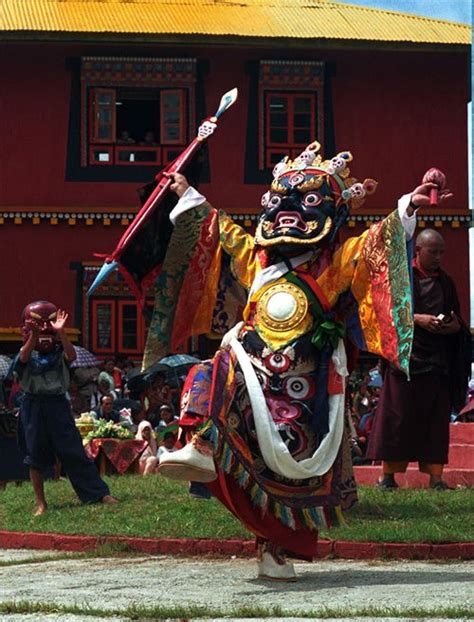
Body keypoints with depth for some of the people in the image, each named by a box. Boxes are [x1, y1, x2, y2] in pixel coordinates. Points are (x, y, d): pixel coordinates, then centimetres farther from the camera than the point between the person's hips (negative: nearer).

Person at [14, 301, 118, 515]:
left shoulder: (59, 353, 2)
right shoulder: (28, 355, 0)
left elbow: (71, 355, -21)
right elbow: (24, 357, -24)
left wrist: (61, 333, -37)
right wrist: (34, 335, -42)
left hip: (58, 405, 0)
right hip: (34, 407, 0)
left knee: (73, 452, -1)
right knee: (35, 457, 4)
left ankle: (101, 494, 4)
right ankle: (41, 504, 12)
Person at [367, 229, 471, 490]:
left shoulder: (445, 282, 16)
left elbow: (457, 318, 19)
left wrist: (455, 326, -5)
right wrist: (417, 318, -16)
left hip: (438, 359, 4)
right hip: (405, 356, -4)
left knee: (436, 418, 0)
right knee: (398, 417, -4)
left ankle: (435, 476, 2)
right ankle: (388, 474, 1)